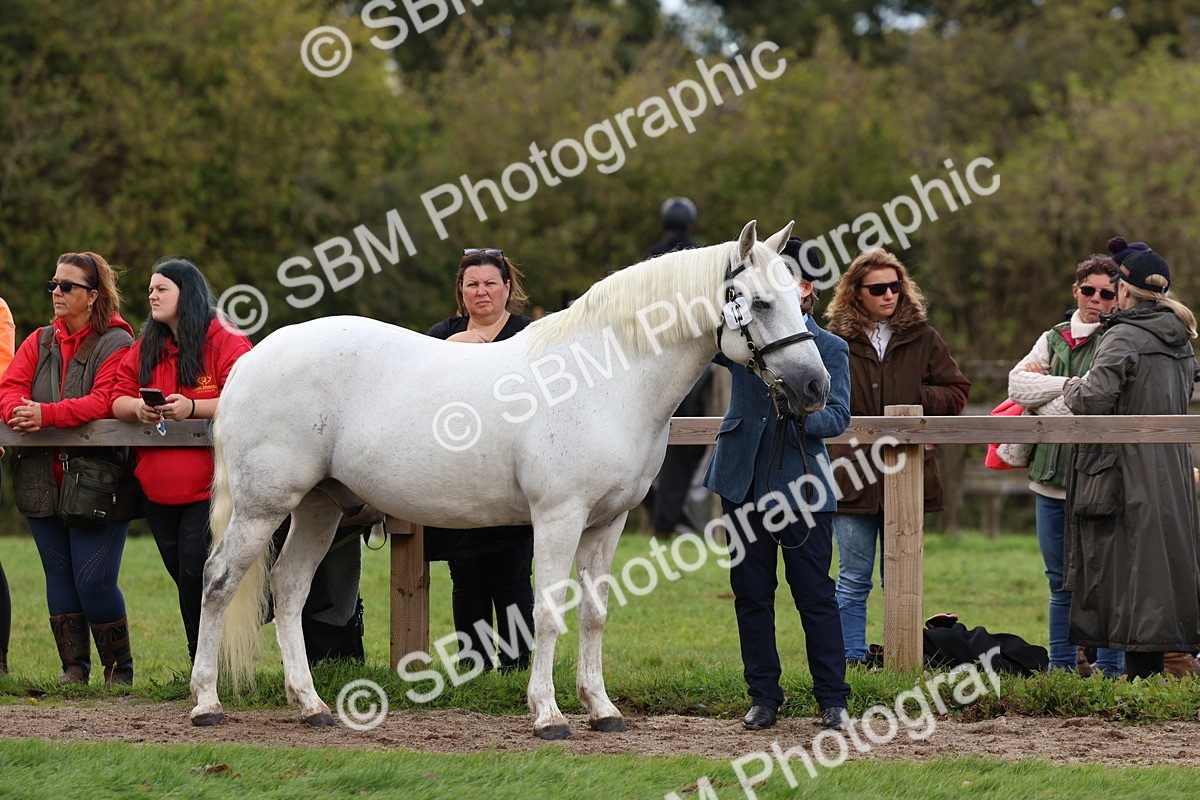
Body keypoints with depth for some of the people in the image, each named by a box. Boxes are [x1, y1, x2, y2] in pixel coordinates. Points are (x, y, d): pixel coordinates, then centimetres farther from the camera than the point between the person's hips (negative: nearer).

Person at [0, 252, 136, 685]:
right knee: (59, 576, 7)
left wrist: (47, 414, -26)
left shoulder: (115, 344, -6)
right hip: (42, 482, 6)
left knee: (94, 580, -9)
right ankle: (74, 668, 13)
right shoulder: (39, 343, 15)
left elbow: (104, 402, -18)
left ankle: (120, 668, 5)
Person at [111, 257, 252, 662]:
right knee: (185, 580, 9)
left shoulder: (226, 344, -5)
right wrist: (138, 408, -13)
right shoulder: (143, 350, 15)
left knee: (196, 576, -14)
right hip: (158, 489, 6)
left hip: (210, 488, -6)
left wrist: (191, 408, -27)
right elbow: (118, 399, 10)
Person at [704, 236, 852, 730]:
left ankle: (832, 699, 4)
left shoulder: (829, 348, 2)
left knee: (814, 593, -2)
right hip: (744, 480, 3)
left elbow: (839, 415, -6)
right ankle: (763, 696, 15)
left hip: (800, 482, -3)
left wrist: (803, 416, -26)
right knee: (750, 593, 6)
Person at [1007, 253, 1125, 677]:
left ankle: (1109, 670, 1)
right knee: (1061, 582, 12)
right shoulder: (1053, 339, 16)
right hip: (1052, 477, 6)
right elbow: (1018, 383, 2)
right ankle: (1061, 669, 19)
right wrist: (1067, 385, -11)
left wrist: (1044, 402, -7)